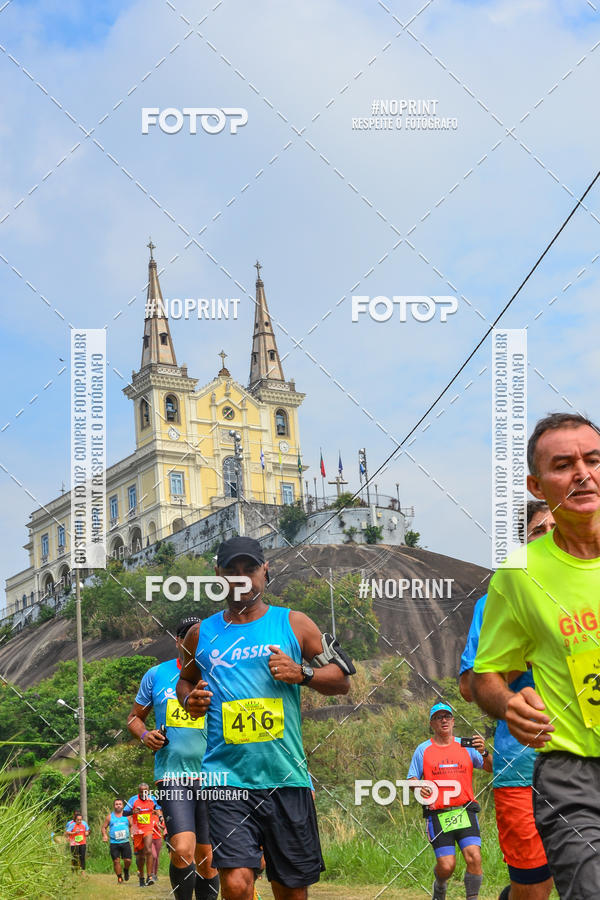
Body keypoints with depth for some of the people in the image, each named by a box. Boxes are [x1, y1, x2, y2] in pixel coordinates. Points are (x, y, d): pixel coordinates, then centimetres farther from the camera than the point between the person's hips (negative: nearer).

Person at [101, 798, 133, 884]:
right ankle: (119, 877, 8)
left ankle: (126, 870, 26)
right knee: (116, 861, -6)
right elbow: (104, 827, 13)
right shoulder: (110, 816, 8)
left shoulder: (126, 816, 10)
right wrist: (105, 835, -5)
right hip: (114, 843, 0)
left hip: (125, 842, 0)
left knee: (128, 860, -6)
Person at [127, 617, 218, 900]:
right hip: (171, 774, -1)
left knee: (207, 859, 8)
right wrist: (145, 735, -4)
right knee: (182, 850, -19)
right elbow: (135, 716, 16)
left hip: (211, 777, 1)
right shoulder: (156, 675, 6)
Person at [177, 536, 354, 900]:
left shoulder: (294, 624, 7)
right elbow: (185, 679, 27)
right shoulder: (201, 634, 10)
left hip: (287, 778, 1)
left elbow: (342, 679, 10)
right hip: (228, 778, -1)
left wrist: (302, 673, -8)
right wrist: (190, 699, 5)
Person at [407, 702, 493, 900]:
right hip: (438, 815, -1)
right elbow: (411, 780, 9)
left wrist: (484, 752, -17)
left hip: (465, 812, 1)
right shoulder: (423, 750, 9)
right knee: (446, 866, -7)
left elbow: (491, 769, 3)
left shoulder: (466, 746, 11)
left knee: (474, 858, -18)